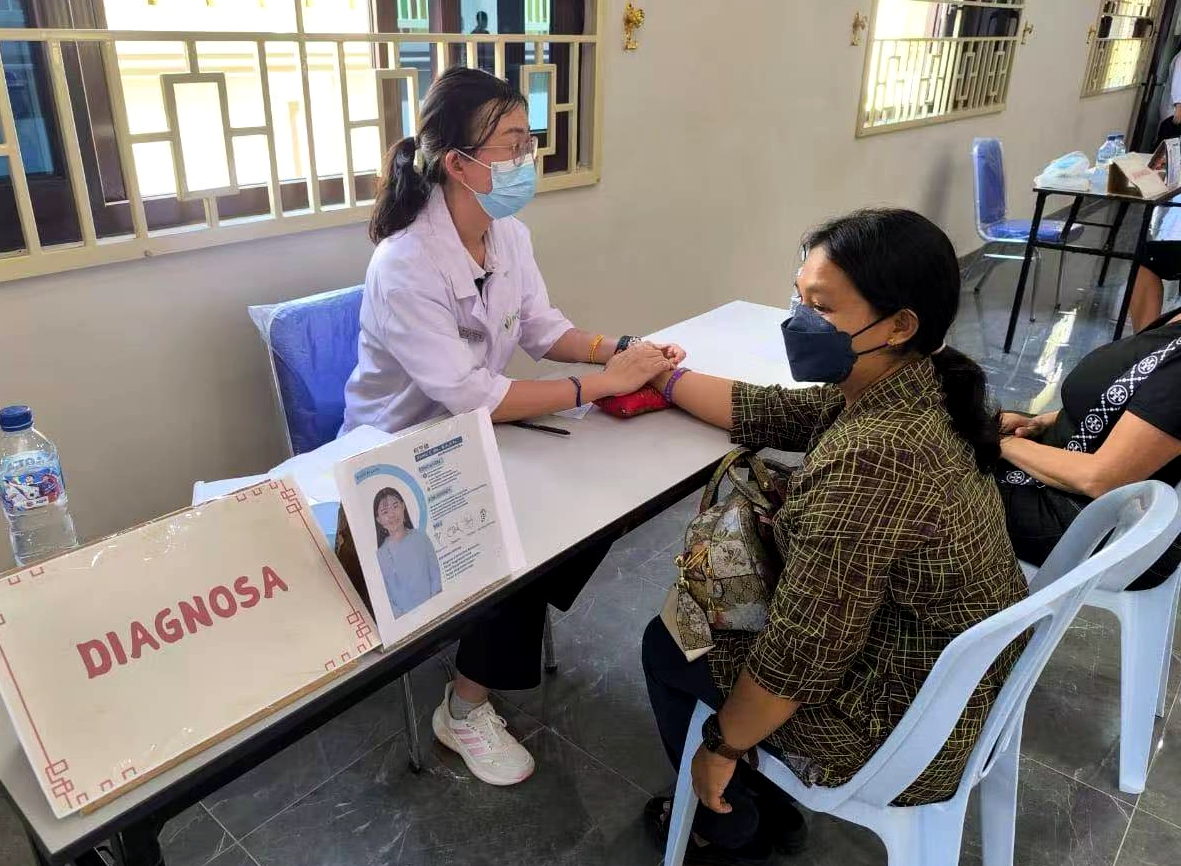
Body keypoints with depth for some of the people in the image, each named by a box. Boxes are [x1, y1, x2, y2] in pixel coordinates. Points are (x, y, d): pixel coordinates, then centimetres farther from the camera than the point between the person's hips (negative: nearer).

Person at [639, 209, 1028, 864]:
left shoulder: (871, 459, -36)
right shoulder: (919, 389, -7)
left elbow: (797, 654, -29)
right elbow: (770, 413, 7)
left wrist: (721, 746, -13)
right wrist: (663, 380, 12)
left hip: (906, 735, -8)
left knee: (668, 643, 10)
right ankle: (767, 804, 38)